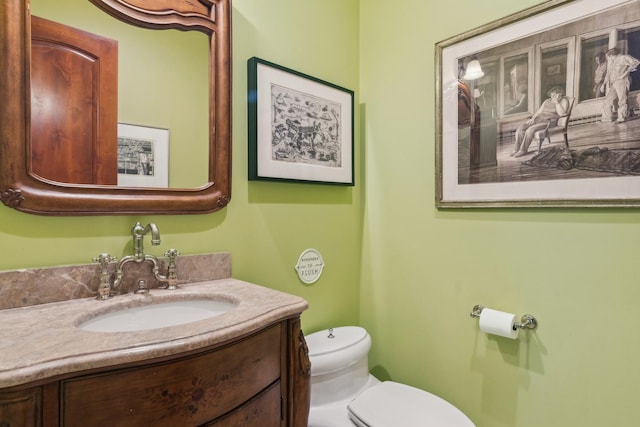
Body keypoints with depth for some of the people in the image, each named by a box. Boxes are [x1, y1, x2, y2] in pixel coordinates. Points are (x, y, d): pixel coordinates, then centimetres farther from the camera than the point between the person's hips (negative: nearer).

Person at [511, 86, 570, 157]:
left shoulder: (564, 101, 5)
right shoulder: (547, 101, 22)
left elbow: (561, 114, -11)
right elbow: (539, 111, 17)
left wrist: (556, 102, -9)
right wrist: (533, 118, -3)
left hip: (549, 121, -6)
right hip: (538, 118, 6)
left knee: (530, 130, -33)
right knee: (520, 129, -21)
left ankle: (523, 150, -22)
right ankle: (517, 149, -20)